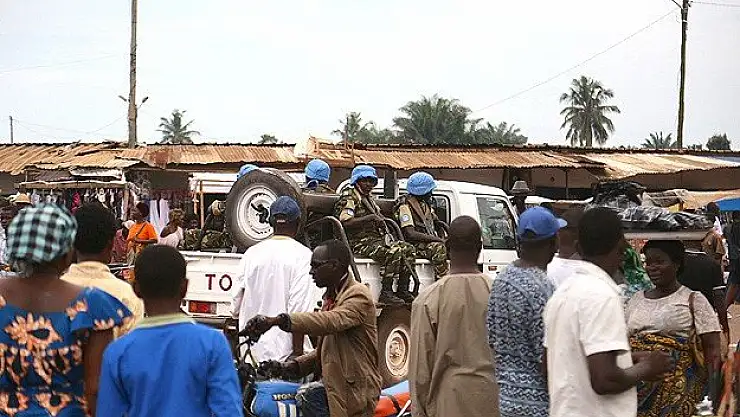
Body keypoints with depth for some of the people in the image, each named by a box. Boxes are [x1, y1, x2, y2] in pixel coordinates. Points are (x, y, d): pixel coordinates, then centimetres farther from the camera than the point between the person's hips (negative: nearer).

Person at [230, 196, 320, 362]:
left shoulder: (251, 253, 6)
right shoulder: (301, 255, -7)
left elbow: (236, 308, 10)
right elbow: (298, 310, -14)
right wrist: (298, 352, -10)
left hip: (250, 349, 5)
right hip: (284, 351, -5)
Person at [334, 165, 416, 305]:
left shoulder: (369, 198, 23)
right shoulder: (349, 198, -6)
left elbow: (378, 220, 35)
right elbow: (345, 222, -21)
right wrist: (370, 218, -22)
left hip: (376, 239, 9)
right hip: (359, 242, -9)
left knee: (408, 249, -2)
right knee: (393, 252, -29)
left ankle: (403, 291, -4)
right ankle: (385, 293, -25)